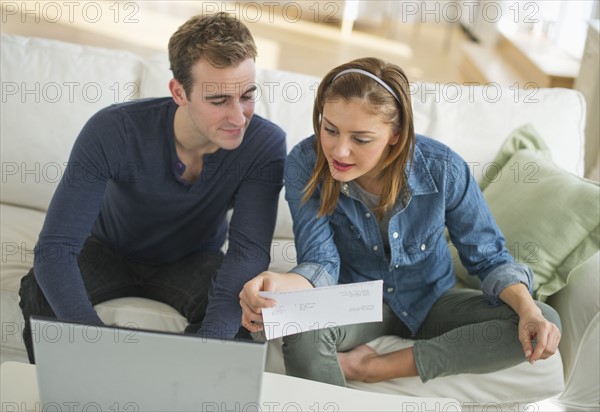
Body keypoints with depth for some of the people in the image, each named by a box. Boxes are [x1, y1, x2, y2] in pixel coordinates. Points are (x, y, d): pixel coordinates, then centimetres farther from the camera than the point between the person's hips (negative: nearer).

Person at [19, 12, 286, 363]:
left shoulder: (266, 144, -28)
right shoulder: (112, 132, -32)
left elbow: (251, 250, -34)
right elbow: (54, 248, -35)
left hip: (193, 259, 1)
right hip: (110, 251, 0)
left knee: (244, 305, -32)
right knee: (39, 293, -29)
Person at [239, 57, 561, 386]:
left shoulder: (443, 170, -21)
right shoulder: (305, 164, -21)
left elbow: (488, 257, -9)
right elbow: (320, 262, -23)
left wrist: (528, 310, -28)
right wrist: (278, 285, -47)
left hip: (430, 302, 3)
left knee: (545, 323, -21)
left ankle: (375, 367, -20)